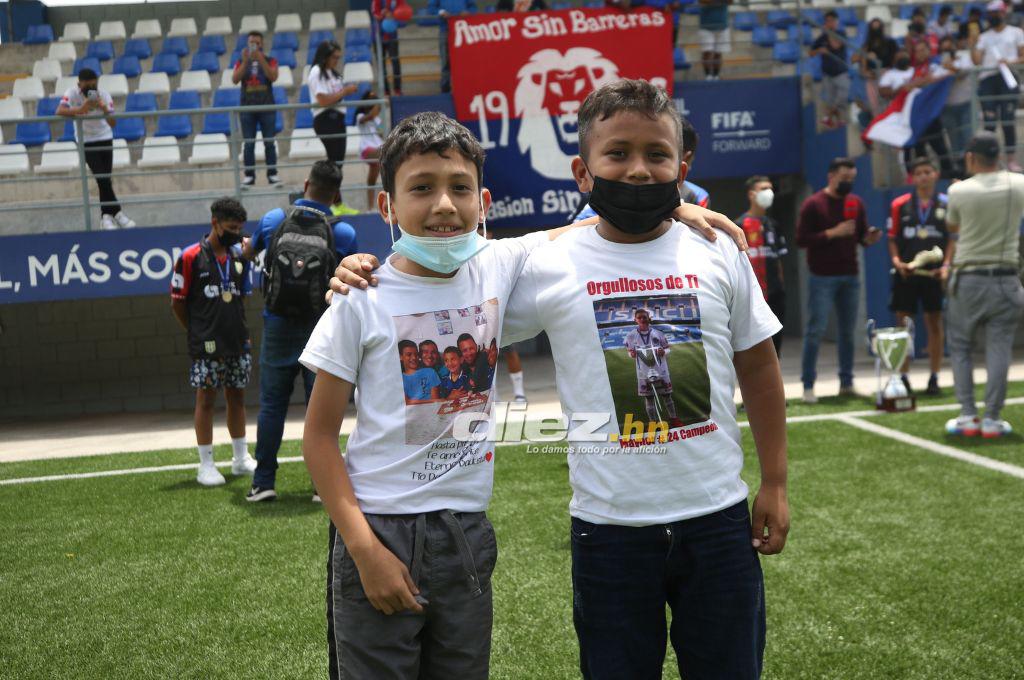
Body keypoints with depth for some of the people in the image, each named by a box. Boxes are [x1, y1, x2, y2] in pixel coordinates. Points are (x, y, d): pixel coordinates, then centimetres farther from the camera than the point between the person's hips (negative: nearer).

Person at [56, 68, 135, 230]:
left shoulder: (104, 95, -14)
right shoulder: (72, 93, -16)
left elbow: (113, 124, -19)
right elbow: (59, 111, -33)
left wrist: (104, 109, -38)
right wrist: (80, 110, -47)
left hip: (105, 139, 2)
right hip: (86, 141, -2)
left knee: (105, 178, 2)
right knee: (102, 178, -12)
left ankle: (106, 216, 12)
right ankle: (116, 212, -3)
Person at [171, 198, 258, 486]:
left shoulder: (239, 256, 9)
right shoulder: (191, 257, -7)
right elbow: (177, 302, -3)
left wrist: (240, 330, 11)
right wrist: (197, 333, 1)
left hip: (238, 343, 5)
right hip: (207, 347, -5)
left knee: (237, 397, 12)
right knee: (205, 400, 0)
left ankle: (241, 458, 24)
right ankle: (206, 465, 7)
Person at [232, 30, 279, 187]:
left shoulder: (270, 61, 4)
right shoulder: (241, 62, 6)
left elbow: (273, 77, -14)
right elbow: (235, 80, -9)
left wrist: (261, 59, -22)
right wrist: (245, 61, -18)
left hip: (267, 106, -1)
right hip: (247, 108, 1)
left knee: (270, 142, 1)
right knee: (248, 143, 1)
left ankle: (272, 174, 6)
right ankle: (249, 175, 5)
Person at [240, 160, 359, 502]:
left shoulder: (273, 220, -2)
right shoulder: (344, 233, -8)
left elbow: (248, 253, 18)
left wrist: (246, 245, 42)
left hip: (278, 329, 1)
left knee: (271, 406, 8)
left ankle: (263, 483, 9)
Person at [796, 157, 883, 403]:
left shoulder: (856, 203, 10)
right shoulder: (813, 204, -5)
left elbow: (862, 236, 14)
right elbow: (801, 239, -11)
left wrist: (870, 238, -8)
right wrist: (832, 233, -18)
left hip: (850, 277, 5)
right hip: (822, 278, -5)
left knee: (847, 331, 7)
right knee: (815, 331, -5)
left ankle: (846, 383, 14)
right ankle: (808, 386, -2)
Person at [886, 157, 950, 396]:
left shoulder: (946, 204, 3)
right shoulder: (900, 205, 4)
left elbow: (953, 239, 4)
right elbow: (892, 238, 6)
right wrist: (897, 261, -9)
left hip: (935, 274, 0)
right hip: (906, 273, 0)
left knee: (935, 324, 5)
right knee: (903, 325, 2)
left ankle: (934, 378, 12)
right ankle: (903, 378, 10)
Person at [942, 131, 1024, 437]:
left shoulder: (958, 191, -9)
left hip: (967, 280, -1)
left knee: (960, 348, 11)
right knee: (999, 350, 3)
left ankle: (968, 416, 7)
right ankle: (992, 419, 4)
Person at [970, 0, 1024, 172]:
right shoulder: (984, 37, 16)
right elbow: (977, 61, 6)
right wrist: (972, 46, -8)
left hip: (1008, 79, -2)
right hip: (987, 79, 2)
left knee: (1008, 120, -6)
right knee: (989, 122, -1)